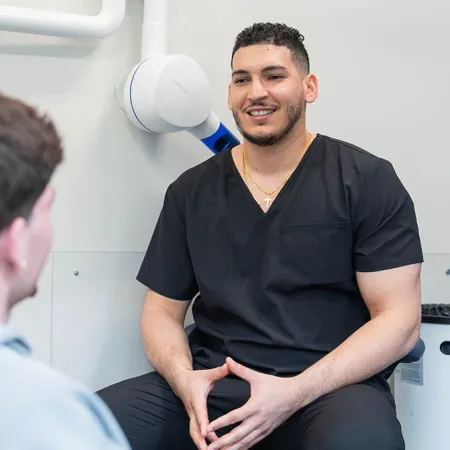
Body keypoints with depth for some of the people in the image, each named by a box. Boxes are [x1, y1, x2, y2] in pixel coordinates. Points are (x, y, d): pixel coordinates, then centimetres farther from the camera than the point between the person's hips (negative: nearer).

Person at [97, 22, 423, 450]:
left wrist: (295, 393, -18)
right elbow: (162, 309, 13)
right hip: (212, 383, 3)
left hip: (332, 385, -2)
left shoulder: (367, 181, 0)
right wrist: (183, 378, -10)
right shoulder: (190, 191, 10)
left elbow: (398, 318, -5)